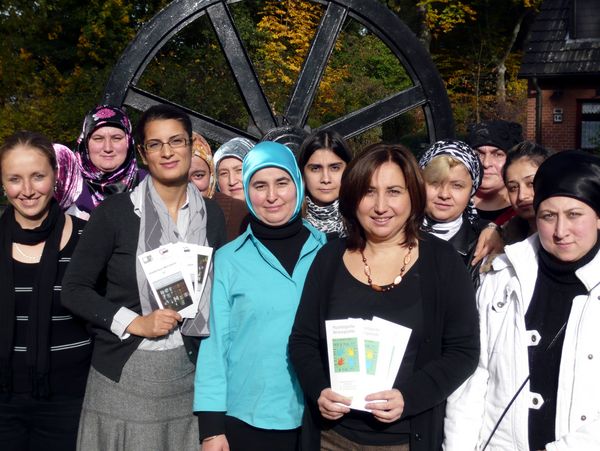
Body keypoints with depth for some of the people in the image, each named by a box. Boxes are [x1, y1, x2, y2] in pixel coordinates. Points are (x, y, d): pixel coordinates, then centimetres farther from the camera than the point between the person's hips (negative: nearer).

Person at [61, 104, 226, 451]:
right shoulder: (115, 212, -5)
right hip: (123, 374, -2)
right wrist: (135, 323, -14)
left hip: (190, 373, 3)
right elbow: (75, 290, -3)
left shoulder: (211, 214, 5)